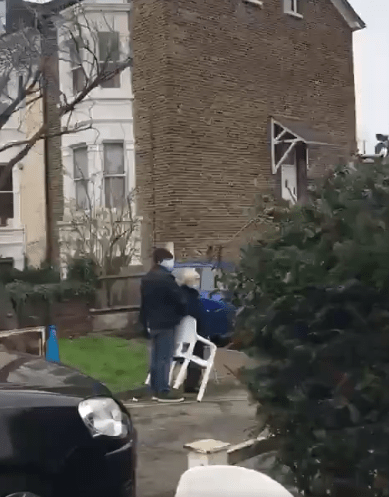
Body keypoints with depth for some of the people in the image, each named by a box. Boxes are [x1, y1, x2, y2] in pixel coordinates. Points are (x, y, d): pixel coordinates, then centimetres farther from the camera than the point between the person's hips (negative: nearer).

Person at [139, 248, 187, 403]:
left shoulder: (146, 279, 14)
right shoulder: (165, 278, -16)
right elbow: (179, 298, -14)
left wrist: (145, 321, 21)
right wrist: (183, 313, 4)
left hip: (152, 322, 9)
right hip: (165, 322, -9)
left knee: (156, 356, 13)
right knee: (164, 357, -6)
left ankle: (155, 389, 18)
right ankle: (163, 391, -4)